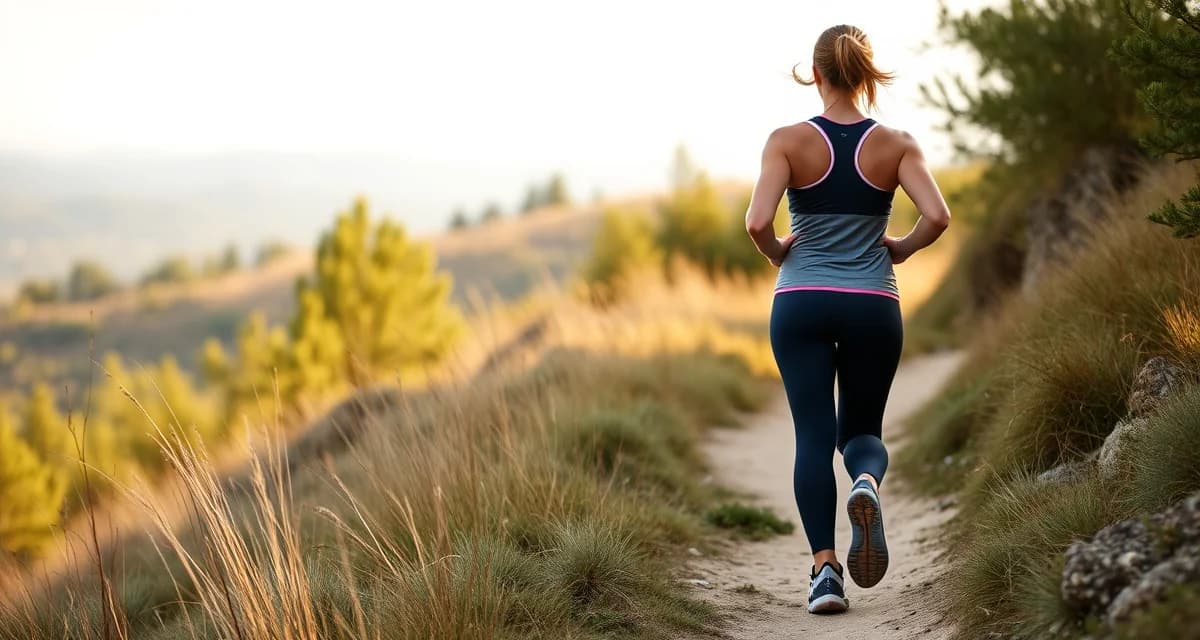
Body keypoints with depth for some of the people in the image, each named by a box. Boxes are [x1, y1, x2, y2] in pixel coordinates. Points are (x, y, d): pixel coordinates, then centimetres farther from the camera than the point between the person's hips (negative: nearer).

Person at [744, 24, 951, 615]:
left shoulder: (788, 141, -5)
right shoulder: (895, 145, -1)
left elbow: (757, 223, -16)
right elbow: (937, 216, -12)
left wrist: (778, 255, 4)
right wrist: (900, 250, 6)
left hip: (801, 304, -1)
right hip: (872, 306, 1)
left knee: (813, 435, 3)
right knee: (862, 429, 16)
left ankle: (824, 568, -9)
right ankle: (866, 482, -20)